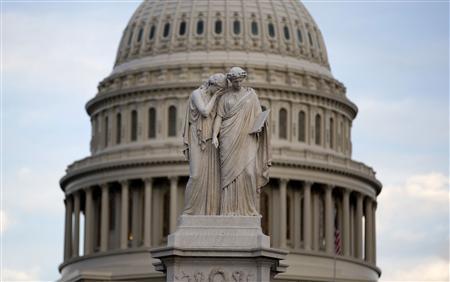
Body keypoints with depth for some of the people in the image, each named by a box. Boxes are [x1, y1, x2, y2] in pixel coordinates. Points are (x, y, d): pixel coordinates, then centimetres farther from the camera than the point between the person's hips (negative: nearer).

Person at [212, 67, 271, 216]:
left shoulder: (251, 94, 12)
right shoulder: (224, 97, 10)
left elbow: (258, 114, 12)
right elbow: (219, 117, 2)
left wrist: (260, 125, -10)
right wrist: (214, 136, -12)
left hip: (246, 138, 0)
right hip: (229, 138, 0)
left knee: (248, 171, -11)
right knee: (230, 172, -7)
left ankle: (248, 207, -4)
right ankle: (231, 209, -8)